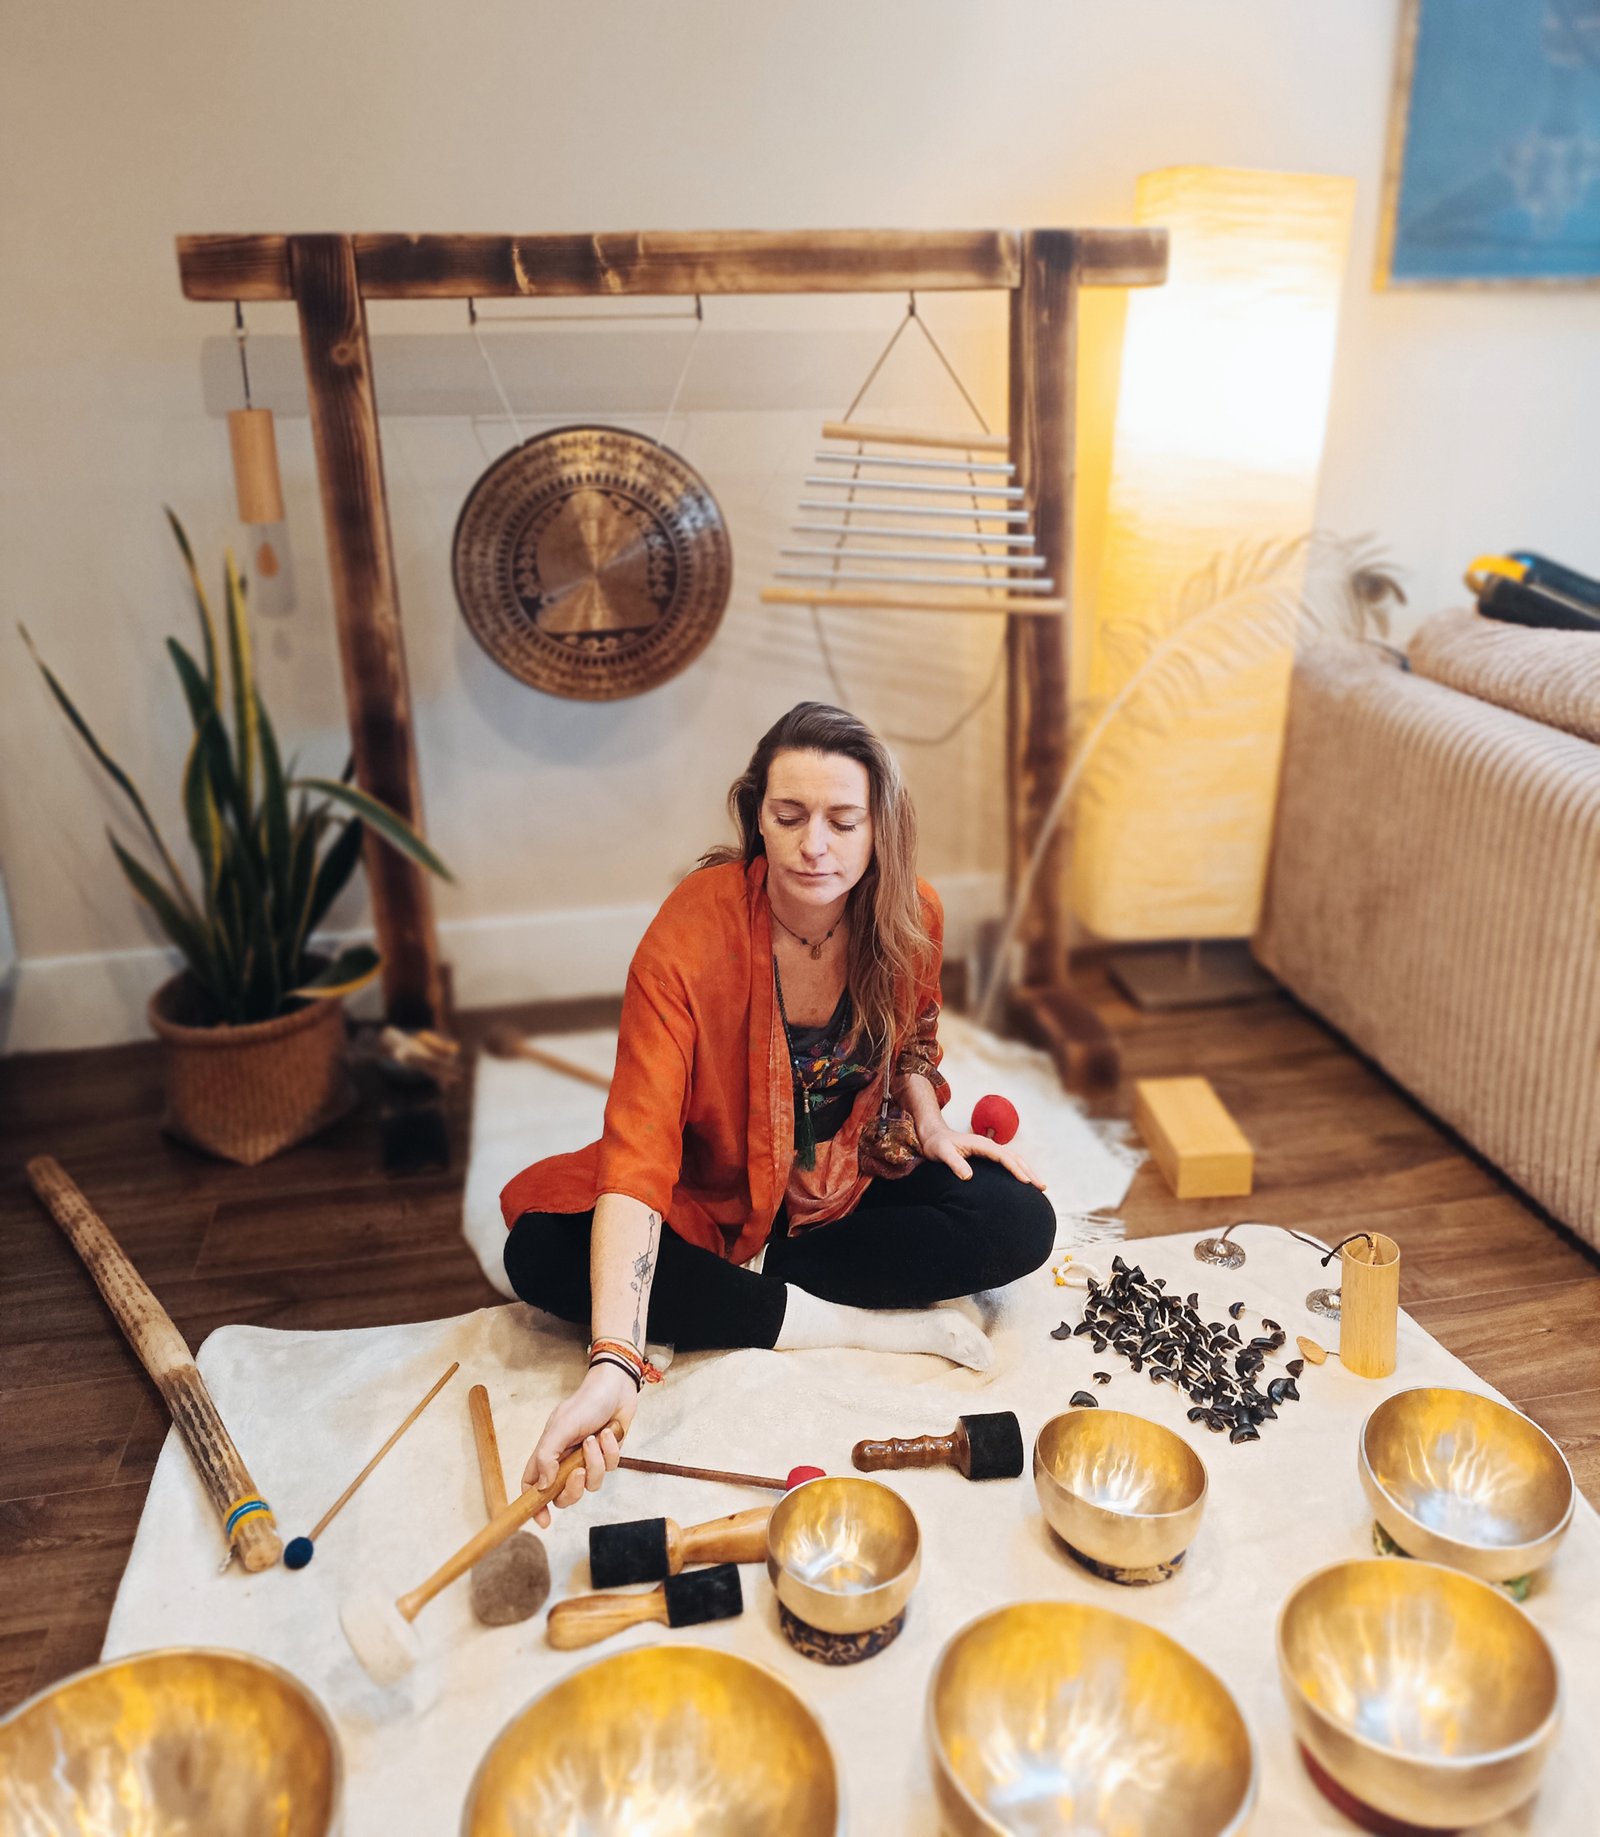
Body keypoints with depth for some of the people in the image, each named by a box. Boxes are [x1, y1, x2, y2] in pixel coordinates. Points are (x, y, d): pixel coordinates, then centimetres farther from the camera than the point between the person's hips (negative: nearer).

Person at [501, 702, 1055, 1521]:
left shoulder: (910, 914, -15)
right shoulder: (690, 937, -29)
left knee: (1020, 1223, -23)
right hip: (713, 1198, -2)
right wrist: (615, 1363, -46)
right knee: (541, 1252, -28)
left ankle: (750, 1281, -15)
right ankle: (861, 1323, -23)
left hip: (858, 1180, 2)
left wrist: (929, 1123, -12)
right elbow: (638, 1147, -36)